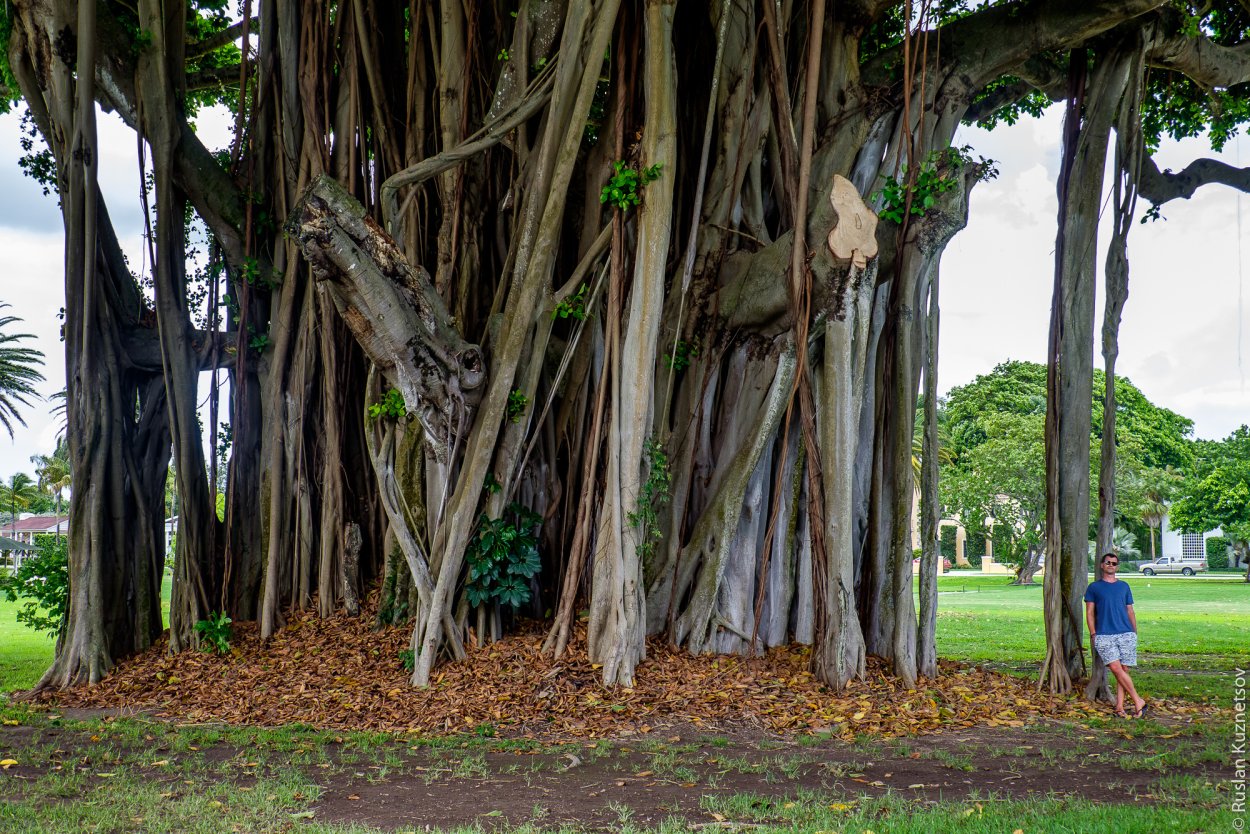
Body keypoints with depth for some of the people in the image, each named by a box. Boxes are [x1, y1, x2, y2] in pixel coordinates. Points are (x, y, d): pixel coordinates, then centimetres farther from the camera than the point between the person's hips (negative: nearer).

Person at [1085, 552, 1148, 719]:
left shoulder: (1124, 586, 16)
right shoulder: (1094, 587, 10)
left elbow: (1130, 611, 19)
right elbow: (1090, 613, 7)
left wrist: (1135, 633, 12)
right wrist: (1093, 634, -3)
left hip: (1126, 633, 2)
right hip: (1104, 635, -2)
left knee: (1123, 669, -3)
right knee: (1115, 668, -16)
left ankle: (1119, 706, 1)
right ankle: (1138, 702, -10)